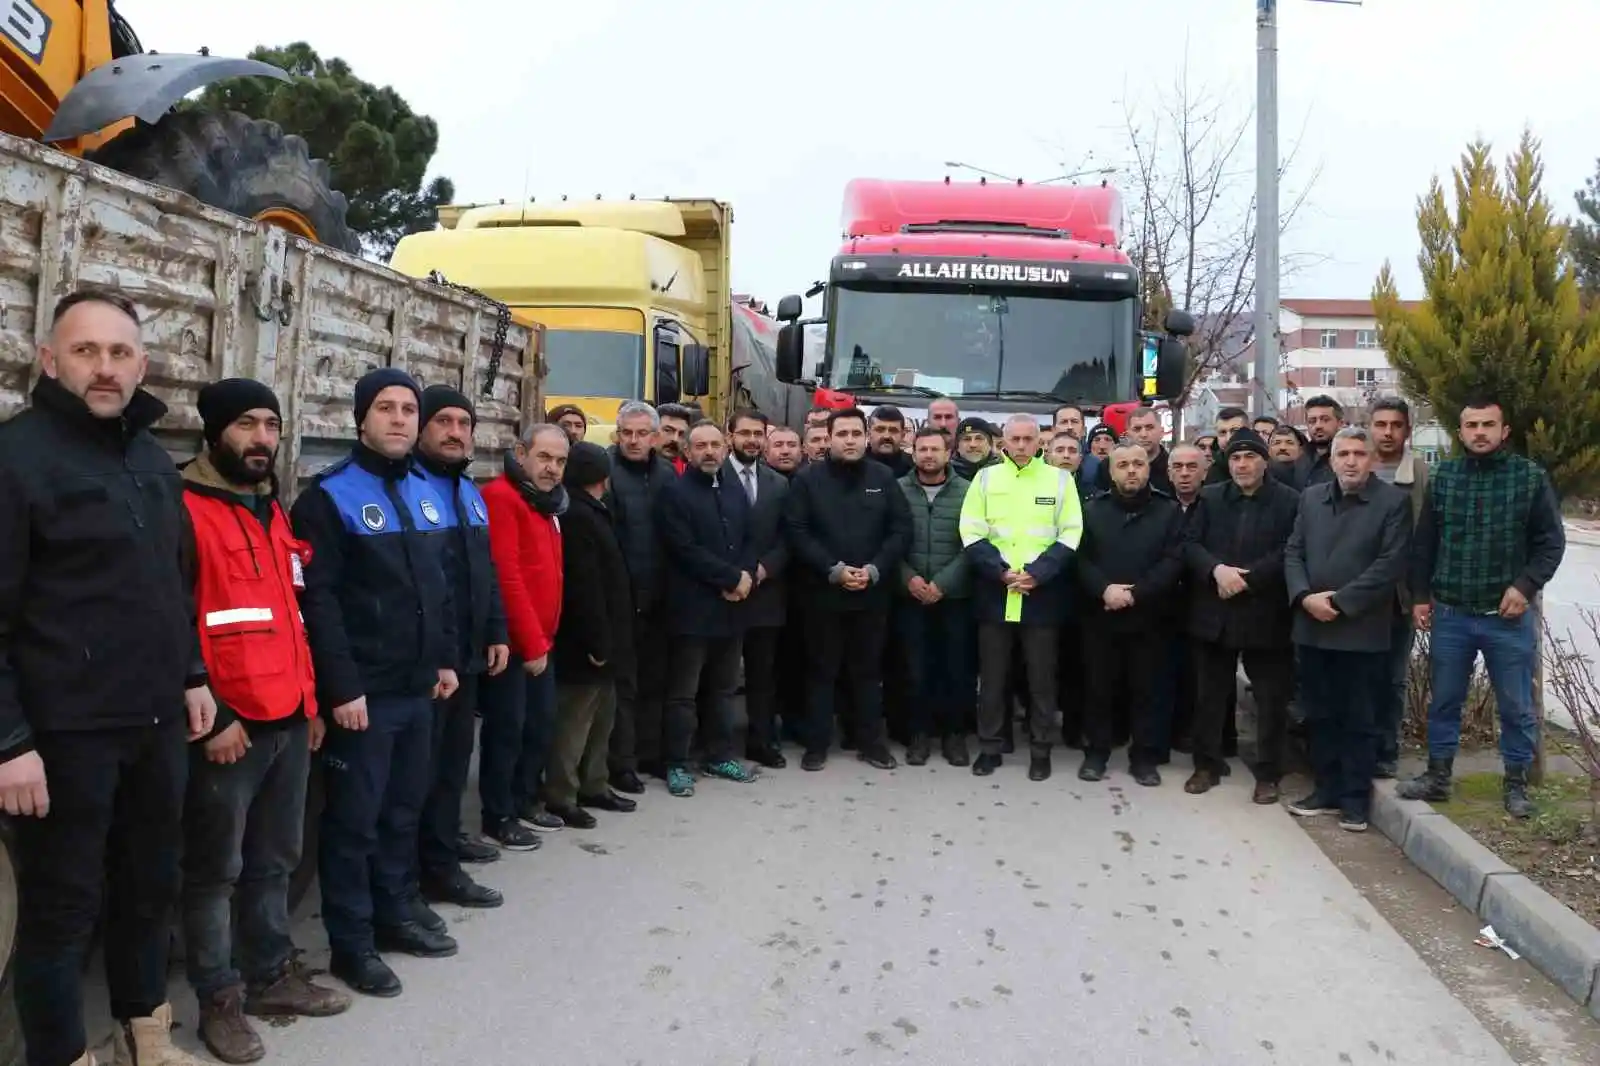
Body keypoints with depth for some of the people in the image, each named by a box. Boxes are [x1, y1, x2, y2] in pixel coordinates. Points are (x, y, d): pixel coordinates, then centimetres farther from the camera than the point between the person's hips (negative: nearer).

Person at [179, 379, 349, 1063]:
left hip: (288, 721, 8)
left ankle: (271, 974, 31)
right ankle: (219, 996, 19)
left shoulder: (275, 514, 16)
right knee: (216, 869, 6)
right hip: (226, 729, -8)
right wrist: (208, 717, -16)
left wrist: (309, 701, 19)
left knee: (274, 861, 17)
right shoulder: (184, 512, -10)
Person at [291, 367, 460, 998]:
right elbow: (318, 598, -16)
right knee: (354, 818, 3)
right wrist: (342, 687, -19)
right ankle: (351, 942, 16)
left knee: (404, 807, 17)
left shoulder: (428, 492, 11)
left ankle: (397, 911, 33)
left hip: (418, 685, 7)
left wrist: (446, 658, 13)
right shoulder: (331, 495, -10)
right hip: (363, 691, -6)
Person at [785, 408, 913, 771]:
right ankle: (817, 743, 16)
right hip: (823, 591, -1)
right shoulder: (807, 479, -2)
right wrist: (833, 569, -15)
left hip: (873, 592, 2)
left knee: (869, 670, 10)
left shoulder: (884, 478, 4)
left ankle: (871, 741, 20)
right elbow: (797, 533, -7)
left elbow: (901, 529, 1)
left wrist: (875, 569, -11)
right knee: (822, 670, 7)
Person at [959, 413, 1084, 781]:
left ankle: (1041, 750, 18)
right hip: (994, 593, 1)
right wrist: (1000, 572, -12)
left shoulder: (1060, 479, 4)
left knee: (1042, 675, 6)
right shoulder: (986, 477, 5)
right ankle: (990, 747, 19)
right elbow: (971, 533, 1)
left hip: (1042, 594, -1)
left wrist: (1037, 574, -13)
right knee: (992, 674, 8)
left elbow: (1070, 534, -1)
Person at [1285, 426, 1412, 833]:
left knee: (1359, 720, 4)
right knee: (1320, 716, 11)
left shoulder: (1393, 502, -3)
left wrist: (1341, 601, -15)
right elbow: (1293, 552, 8)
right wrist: (1305, 596, -9)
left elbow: (1390, 564, -11)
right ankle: (1327, 790, 23)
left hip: (1362, 630, -4)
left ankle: (1356, 798, 14)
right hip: (1312, 628, 5)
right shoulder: (1311, 497, 12)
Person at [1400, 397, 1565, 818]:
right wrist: (1420, 595, 3)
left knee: (1516, 706, 8)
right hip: (1450, 614, 2)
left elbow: (1551, 541, -3)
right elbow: (1425, 542, 7)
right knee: (1444, 701, 12)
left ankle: (1516, 783, 23)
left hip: (1507, 616, -2)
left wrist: (1525, 584, -16)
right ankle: (1437, 775, 25)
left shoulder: (1530, 477, -3)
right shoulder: (1444, 476, 3)